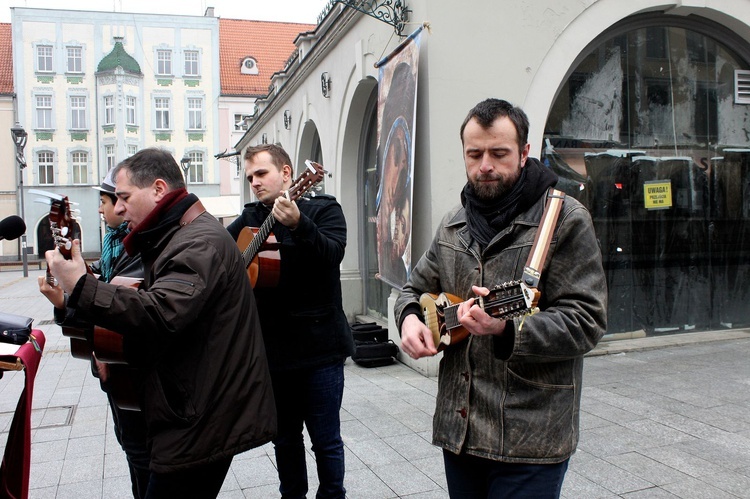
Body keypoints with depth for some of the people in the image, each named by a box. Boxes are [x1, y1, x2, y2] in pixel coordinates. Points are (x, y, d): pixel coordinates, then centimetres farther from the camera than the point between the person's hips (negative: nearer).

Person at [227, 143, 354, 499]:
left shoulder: (324, 209, -4)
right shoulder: (250, 218, 11)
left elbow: (333, 253, -21)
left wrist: (298, 224, -36)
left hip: (319, 348, -5)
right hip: (271, 349, 5)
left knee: (326, 440, 7)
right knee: (284, 438, 19)